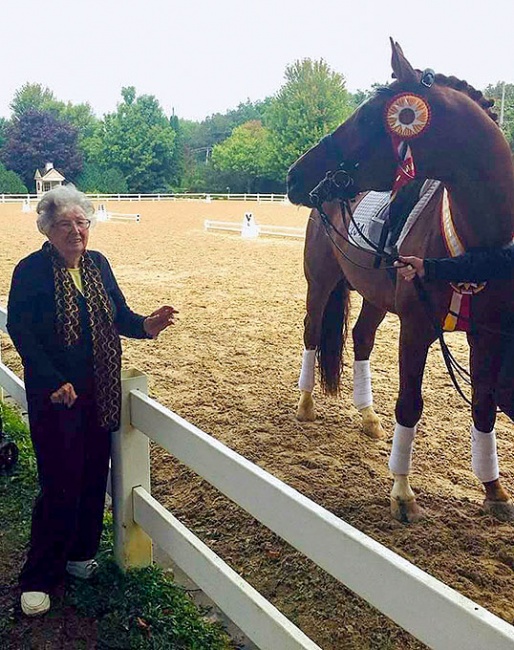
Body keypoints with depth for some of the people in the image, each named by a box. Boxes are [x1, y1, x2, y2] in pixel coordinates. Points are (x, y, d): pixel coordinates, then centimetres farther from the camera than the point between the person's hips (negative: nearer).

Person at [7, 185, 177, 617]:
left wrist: (146, 325, -14)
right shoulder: (31, 270, -9)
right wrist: (54, 382, -19)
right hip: (55, 395, -5)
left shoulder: (98, 264, 6)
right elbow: (20, 331, -13)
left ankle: (79, 554, 34)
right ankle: (38, 579, 15)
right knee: (62, 483, -2)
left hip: (100, 394, 5)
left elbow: (119, 316, 8)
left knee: (94, 476, 13)